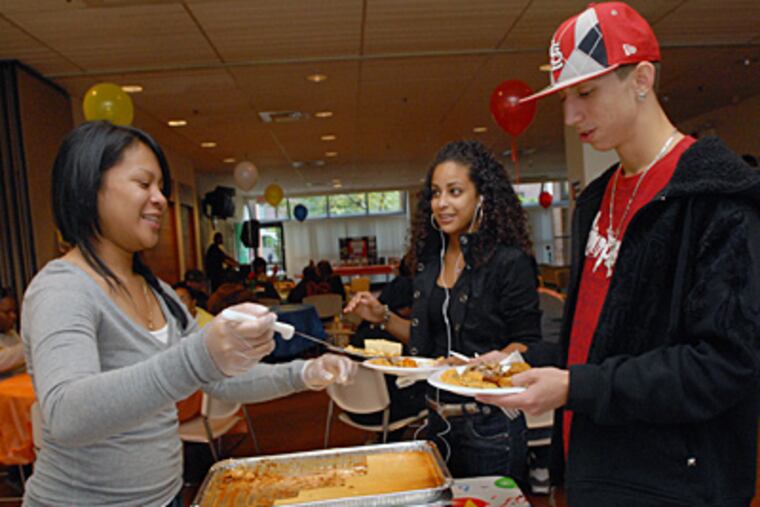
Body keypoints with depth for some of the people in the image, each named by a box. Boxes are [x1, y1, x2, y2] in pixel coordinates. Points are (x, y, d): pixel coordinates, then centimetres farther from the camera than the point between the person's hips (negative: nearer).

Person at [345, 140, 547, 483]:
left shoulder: (509, 262, -14)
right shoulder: (430, 260, 6)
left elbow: (527, 344, -13)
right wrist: (383, 317, 2)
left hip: (488, 425, -6)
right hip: (438, 421, 7)